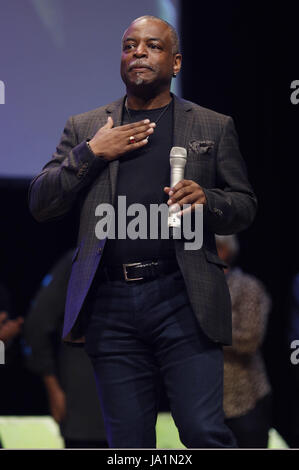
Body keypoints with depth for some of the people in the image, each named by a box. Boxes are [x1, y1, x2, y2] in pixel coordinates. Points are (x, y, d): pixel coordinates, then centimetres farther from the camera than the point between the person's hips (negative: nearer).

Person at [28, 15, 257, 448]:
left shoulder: (214, 127, 12)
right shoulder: (84, 129, 15)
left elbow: (245, 206, 12)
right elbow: (40, 205, 11)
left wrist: (206, 200, -10)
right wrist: (91, 153, -2)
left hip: (184, 299, -2)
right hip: (111, 303, 2)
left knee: (204, 432, -12)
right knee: (128, 444, 6)